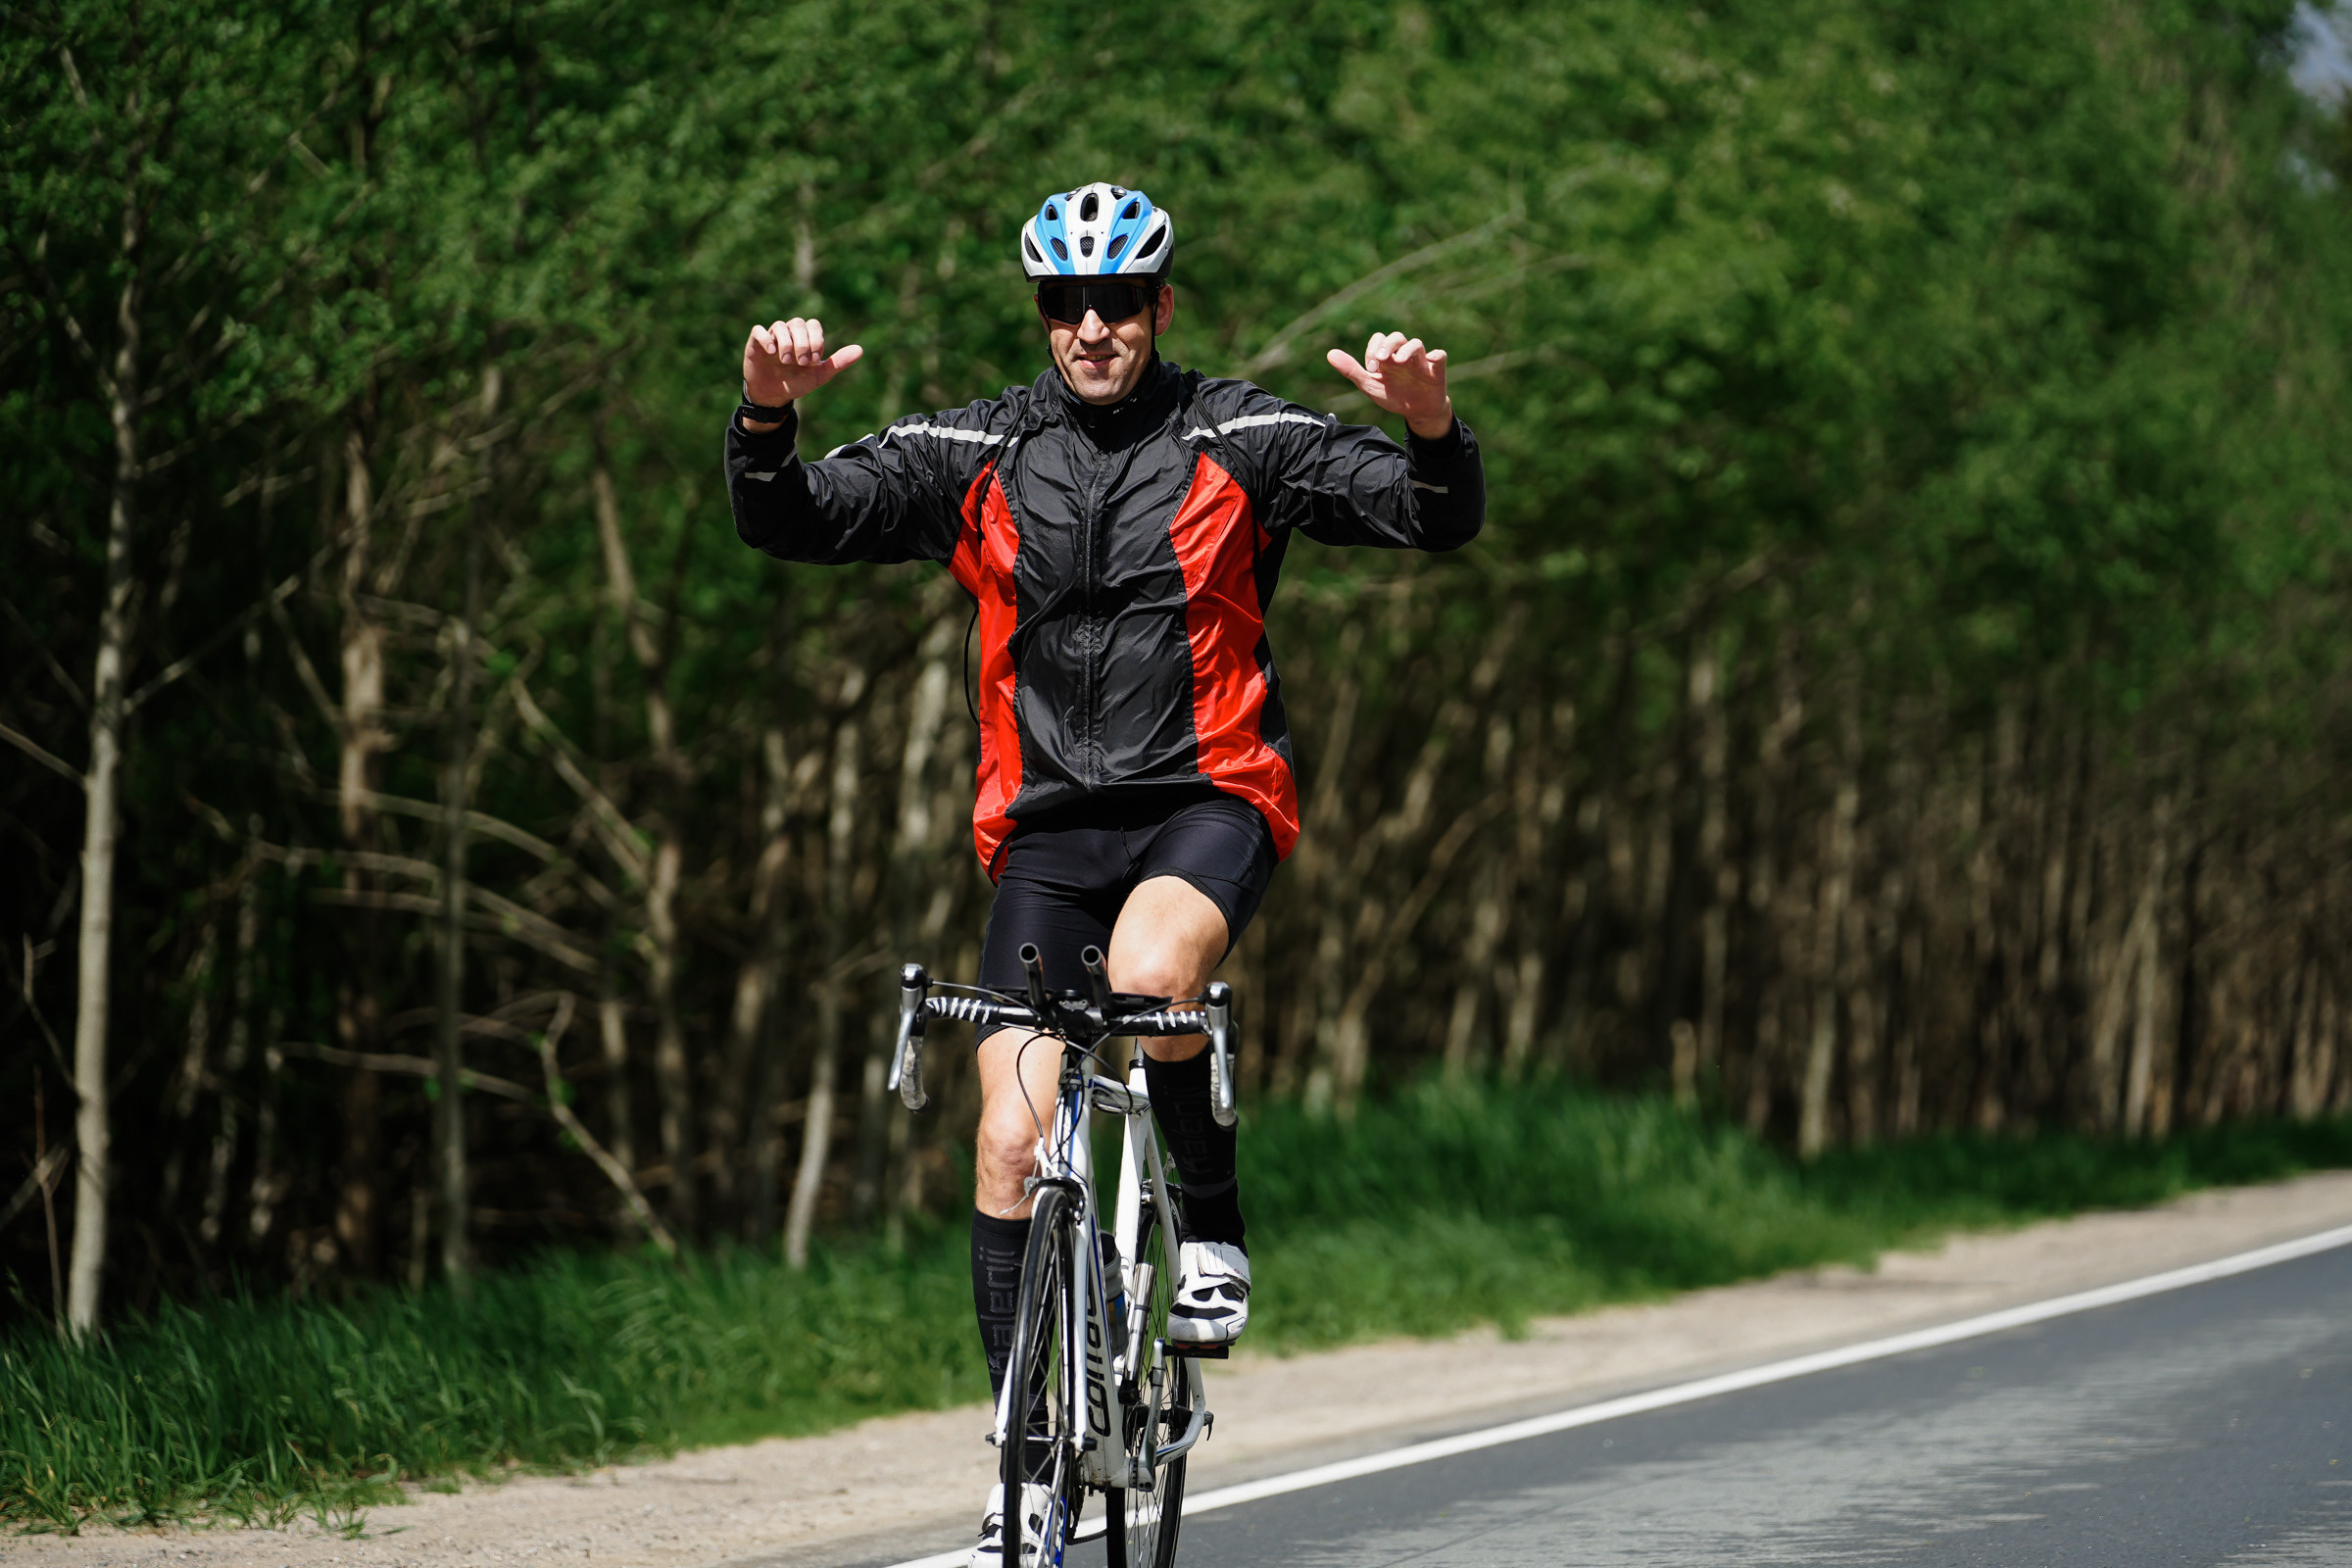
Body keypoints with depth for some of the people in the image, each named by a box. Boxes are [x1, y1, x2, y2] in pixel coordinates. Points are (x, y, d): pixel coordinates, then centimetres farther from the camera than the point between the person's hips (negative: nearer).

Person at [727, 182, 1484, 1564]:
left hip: (1208, 797, -2)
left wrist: (1433, 430, -32)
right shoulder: (979, 454, 2)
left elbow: (1437, 521, -10)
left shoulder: (1239, 439, -4)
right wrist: (769, 415, -24)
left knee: (1151, 973, -36)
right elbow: (796, 523, -3)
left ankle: (1215, 1227, -9)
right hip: (1049, 827, 3)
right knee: (1014, 1141, -5)